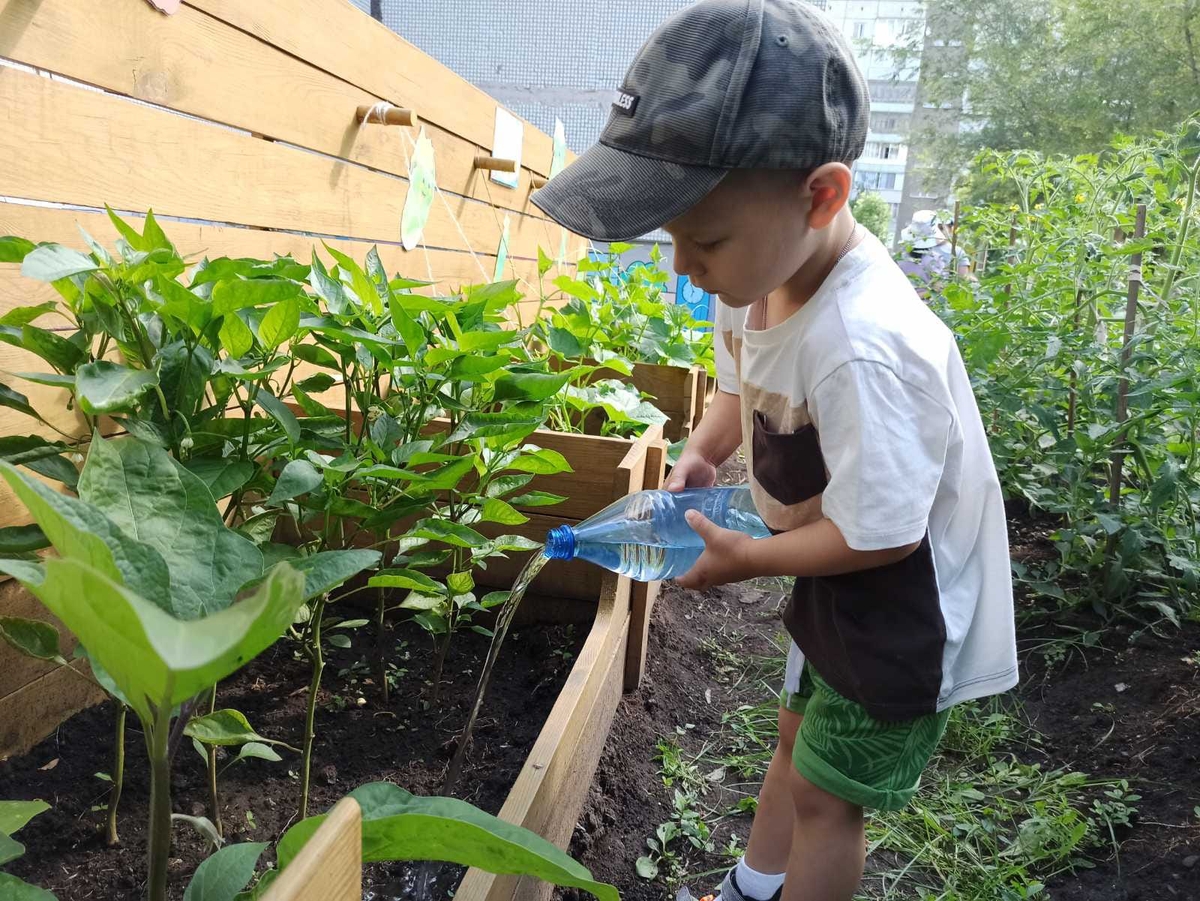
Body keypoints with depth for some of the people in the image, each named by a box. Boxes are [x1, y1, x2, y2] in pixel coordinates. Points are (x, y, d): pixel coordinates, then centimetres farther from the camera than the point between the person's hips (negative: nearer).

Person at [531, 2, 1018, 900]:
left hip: (904, 604, -8)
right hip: (838, 583, 9)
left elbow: (879, 534, -30)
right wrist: (700, 453, -8)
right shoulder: (759, 281, -11)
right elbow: (744, 387, 10)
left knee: (823, 794, 8)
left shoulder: (862, 349, -38)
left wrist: (744, 557, -17)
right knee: (797, 738, 24)